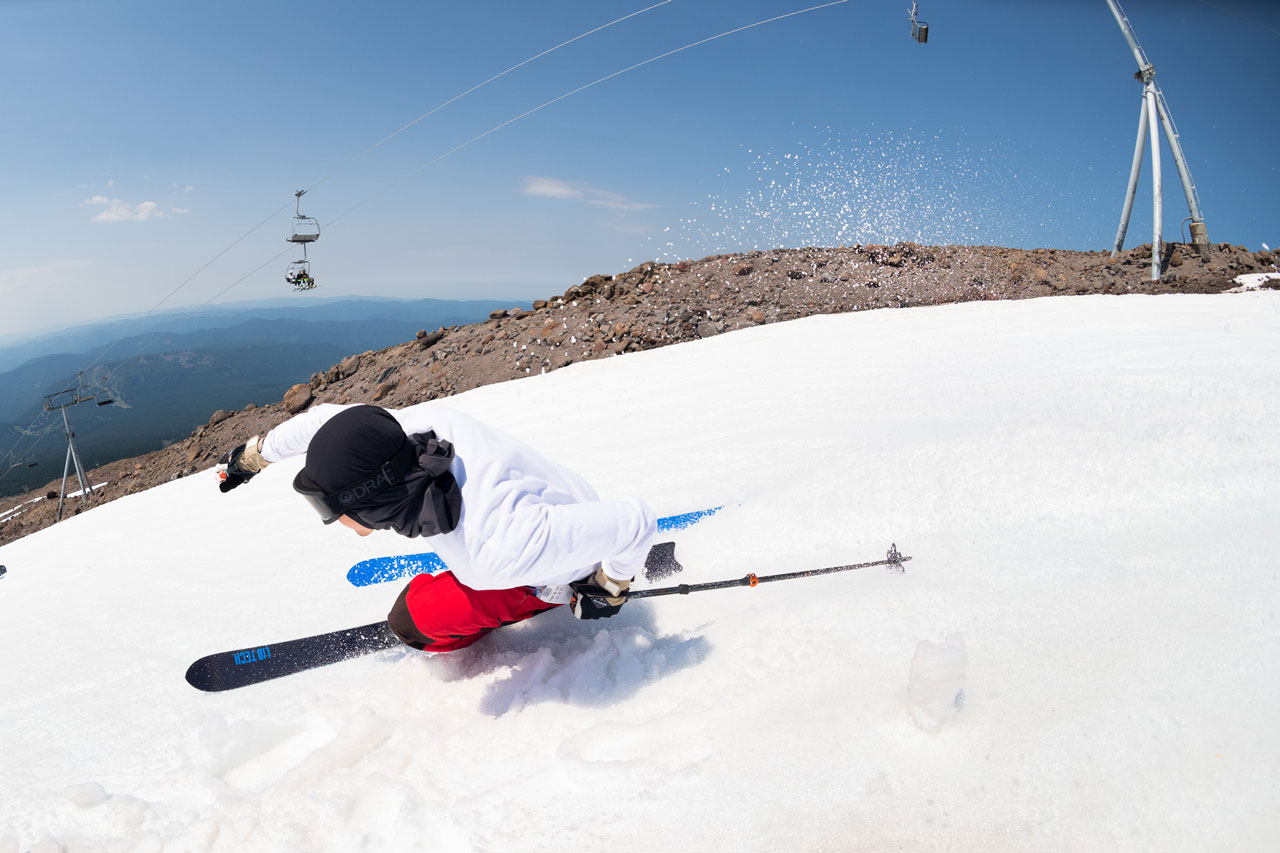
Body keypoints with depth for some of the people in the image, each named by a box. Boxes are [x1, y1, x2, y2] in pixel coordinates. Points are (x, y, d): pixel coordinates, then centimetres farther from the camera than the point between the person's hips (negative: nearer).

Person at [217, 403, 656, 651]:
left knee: (413, 619, -6)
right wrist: (251, 455, 8)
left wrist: (609, 590, -19)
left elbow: (636, 520, -39)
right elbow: (327, 417, -9)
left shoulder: (505, 548, -47)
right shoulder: (411, 426, -29)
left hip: (559, 577, -6)